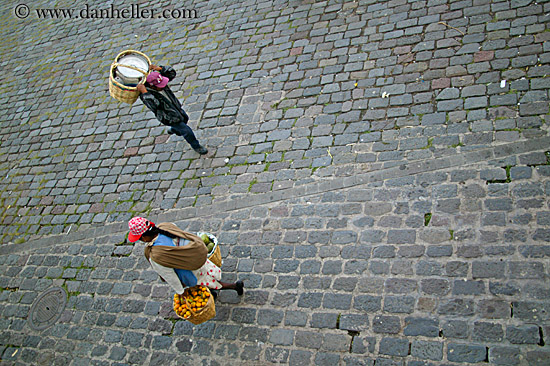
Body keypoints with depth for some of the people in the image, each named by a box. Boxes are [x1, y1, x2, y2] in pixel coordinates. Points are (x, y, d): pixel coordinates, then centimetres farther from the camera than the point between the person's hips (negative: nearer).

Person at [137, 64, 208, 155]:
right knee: (187, 132, 2)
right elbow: (153, 105, -52)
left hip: (178, 109, 8)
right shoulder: (146, 96, -35)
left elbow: (172, 73, -11)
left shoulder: (159, 81, -16)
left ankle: (173, 130, 64)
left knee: (185, 119, 34)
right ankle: (196, 146, 32)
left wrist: (159, 68, -26)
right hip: (170, 118, -8)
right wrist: (144, 92, -56)